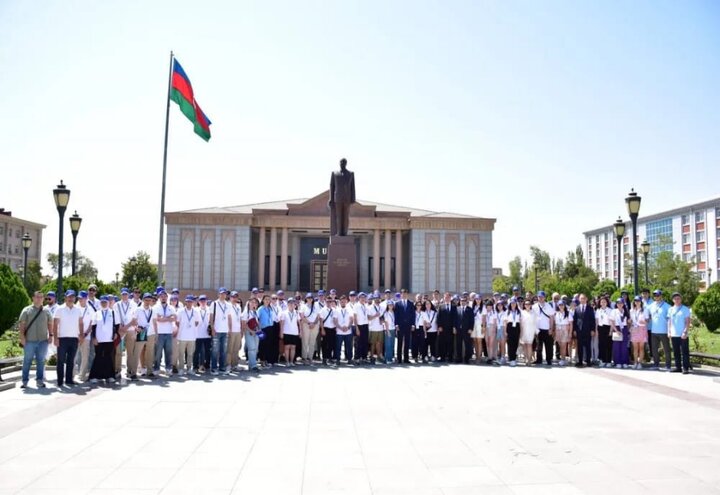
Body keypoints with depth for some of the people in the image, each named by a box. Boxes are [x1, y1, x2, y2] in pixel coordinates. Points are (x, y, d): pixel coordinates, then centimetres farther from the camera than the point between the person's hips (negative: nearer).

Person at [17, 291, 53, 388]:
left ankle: (39, 380, 13)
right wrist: (22, 337, -9)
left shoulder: (46, 311, 9)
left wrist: (50, 335, 3)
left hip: (43, 341, 2)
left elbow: (50, 324, 13)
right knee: (27, 361, 4)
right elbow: (21, 324, -1)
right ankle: (25, 381, 12)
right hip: (29, 341, -2)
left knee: (41, 361, 6)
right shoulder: (26, 310, 2)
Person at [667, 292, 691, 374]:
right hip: (673, 335, 4)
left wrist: (685, 332, -13)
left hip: (683, 335, -4)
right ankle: (678, 367, 16)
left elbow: (687, 322, -4)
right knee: (676, 352, 9)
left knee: (684, 352, -3)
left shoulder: (685, 309, 0)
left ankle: (685, 368, 0)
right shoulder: (670, 310, 13)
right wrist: (669, 332, 6)